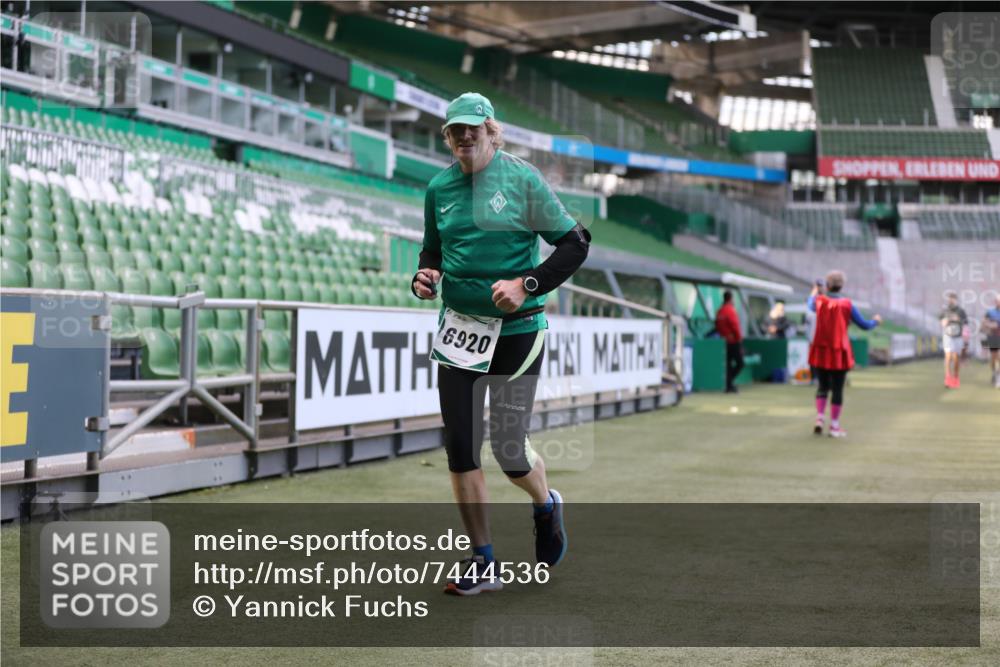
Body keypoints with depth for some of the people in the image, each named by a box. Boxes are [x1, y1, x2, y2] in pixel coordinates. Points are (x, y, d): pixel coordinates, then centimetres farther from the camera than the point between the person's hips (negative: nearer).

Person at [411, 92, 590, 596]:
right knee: (459, 448, 0)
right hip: (459, 328, 4)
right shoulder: (440, 188, 7)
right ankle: (483, 563, 12)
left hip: (517, 330, -4)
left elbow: (574, 244, -5)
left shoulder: (522, 180, -6)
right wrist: (425, 277, -2)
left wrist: (527, 284, -17)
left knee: (509, 449, -2)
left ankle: (546, 505, 33)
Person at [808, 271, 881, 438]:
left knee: (823, 386, 16)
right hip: (839, 353, -2)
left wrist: (814, 293, 46)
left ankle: (820, 418, 0)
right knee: (837, 389, 4)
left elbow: (811, 306, 25)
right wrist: (876, 321, 24)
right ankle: (834, 426, 6)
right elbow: (864, 325, 1)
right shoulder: (847, 304, -7)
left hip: (821, 352, 2)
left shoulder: (819, 300, -2)